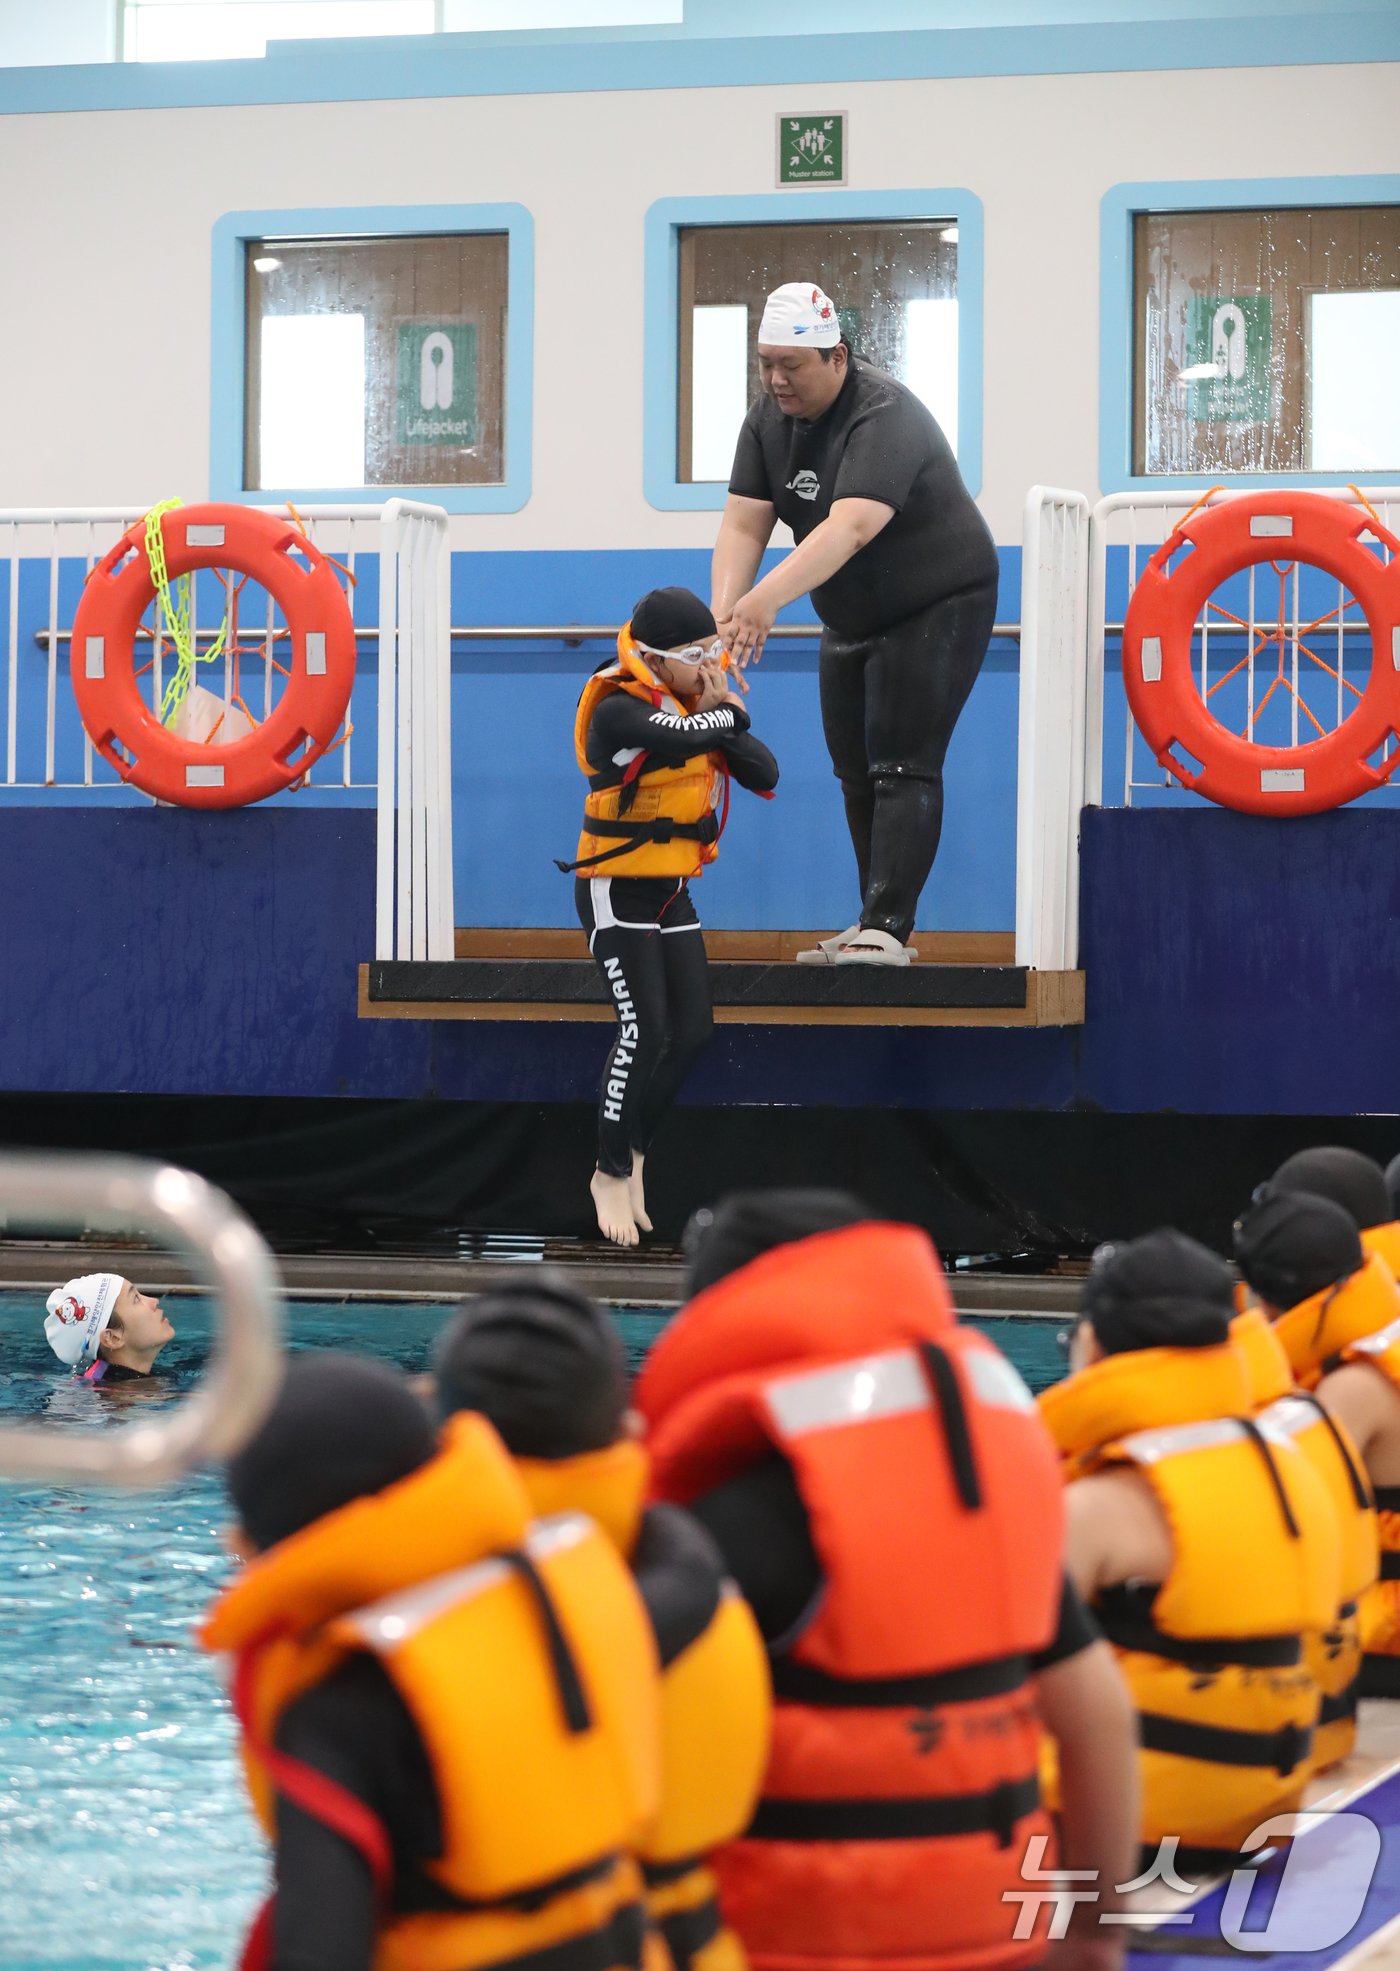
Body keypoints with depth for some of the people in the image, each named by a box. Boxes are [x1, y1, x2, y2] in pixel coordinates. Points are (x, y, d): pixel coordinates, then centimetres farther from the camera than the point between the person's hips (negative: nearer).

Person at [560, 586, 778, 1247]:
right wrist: (725, 713, -17)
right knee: (644, 1027, -15)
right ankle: (612, 1175, -2)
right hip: (616, 890, -7)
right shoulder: (619, 711, -18)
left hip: (672, 893, 7)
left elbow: (765, 774, -3)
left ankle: (633, 1154, 19)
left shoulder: (699, 703, 4)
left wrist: (727, 710, -16)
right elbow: (680, 737, -37)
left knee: (692, 1032, 3)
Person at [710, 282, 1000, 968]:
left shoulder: (884, 417, -29)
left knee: (901, 768, -16)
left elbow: (850, 526, -43)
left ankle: (887, 929, -20)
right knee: (856, 772, 9)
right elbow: (743, 524, -13)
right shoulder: (769, 417, -5)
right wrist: (723, 610, -30)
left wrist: (767, 598, -53)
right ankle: (872, 927, 16)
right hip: (851, 620, 8)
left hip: (937, 606, -8)